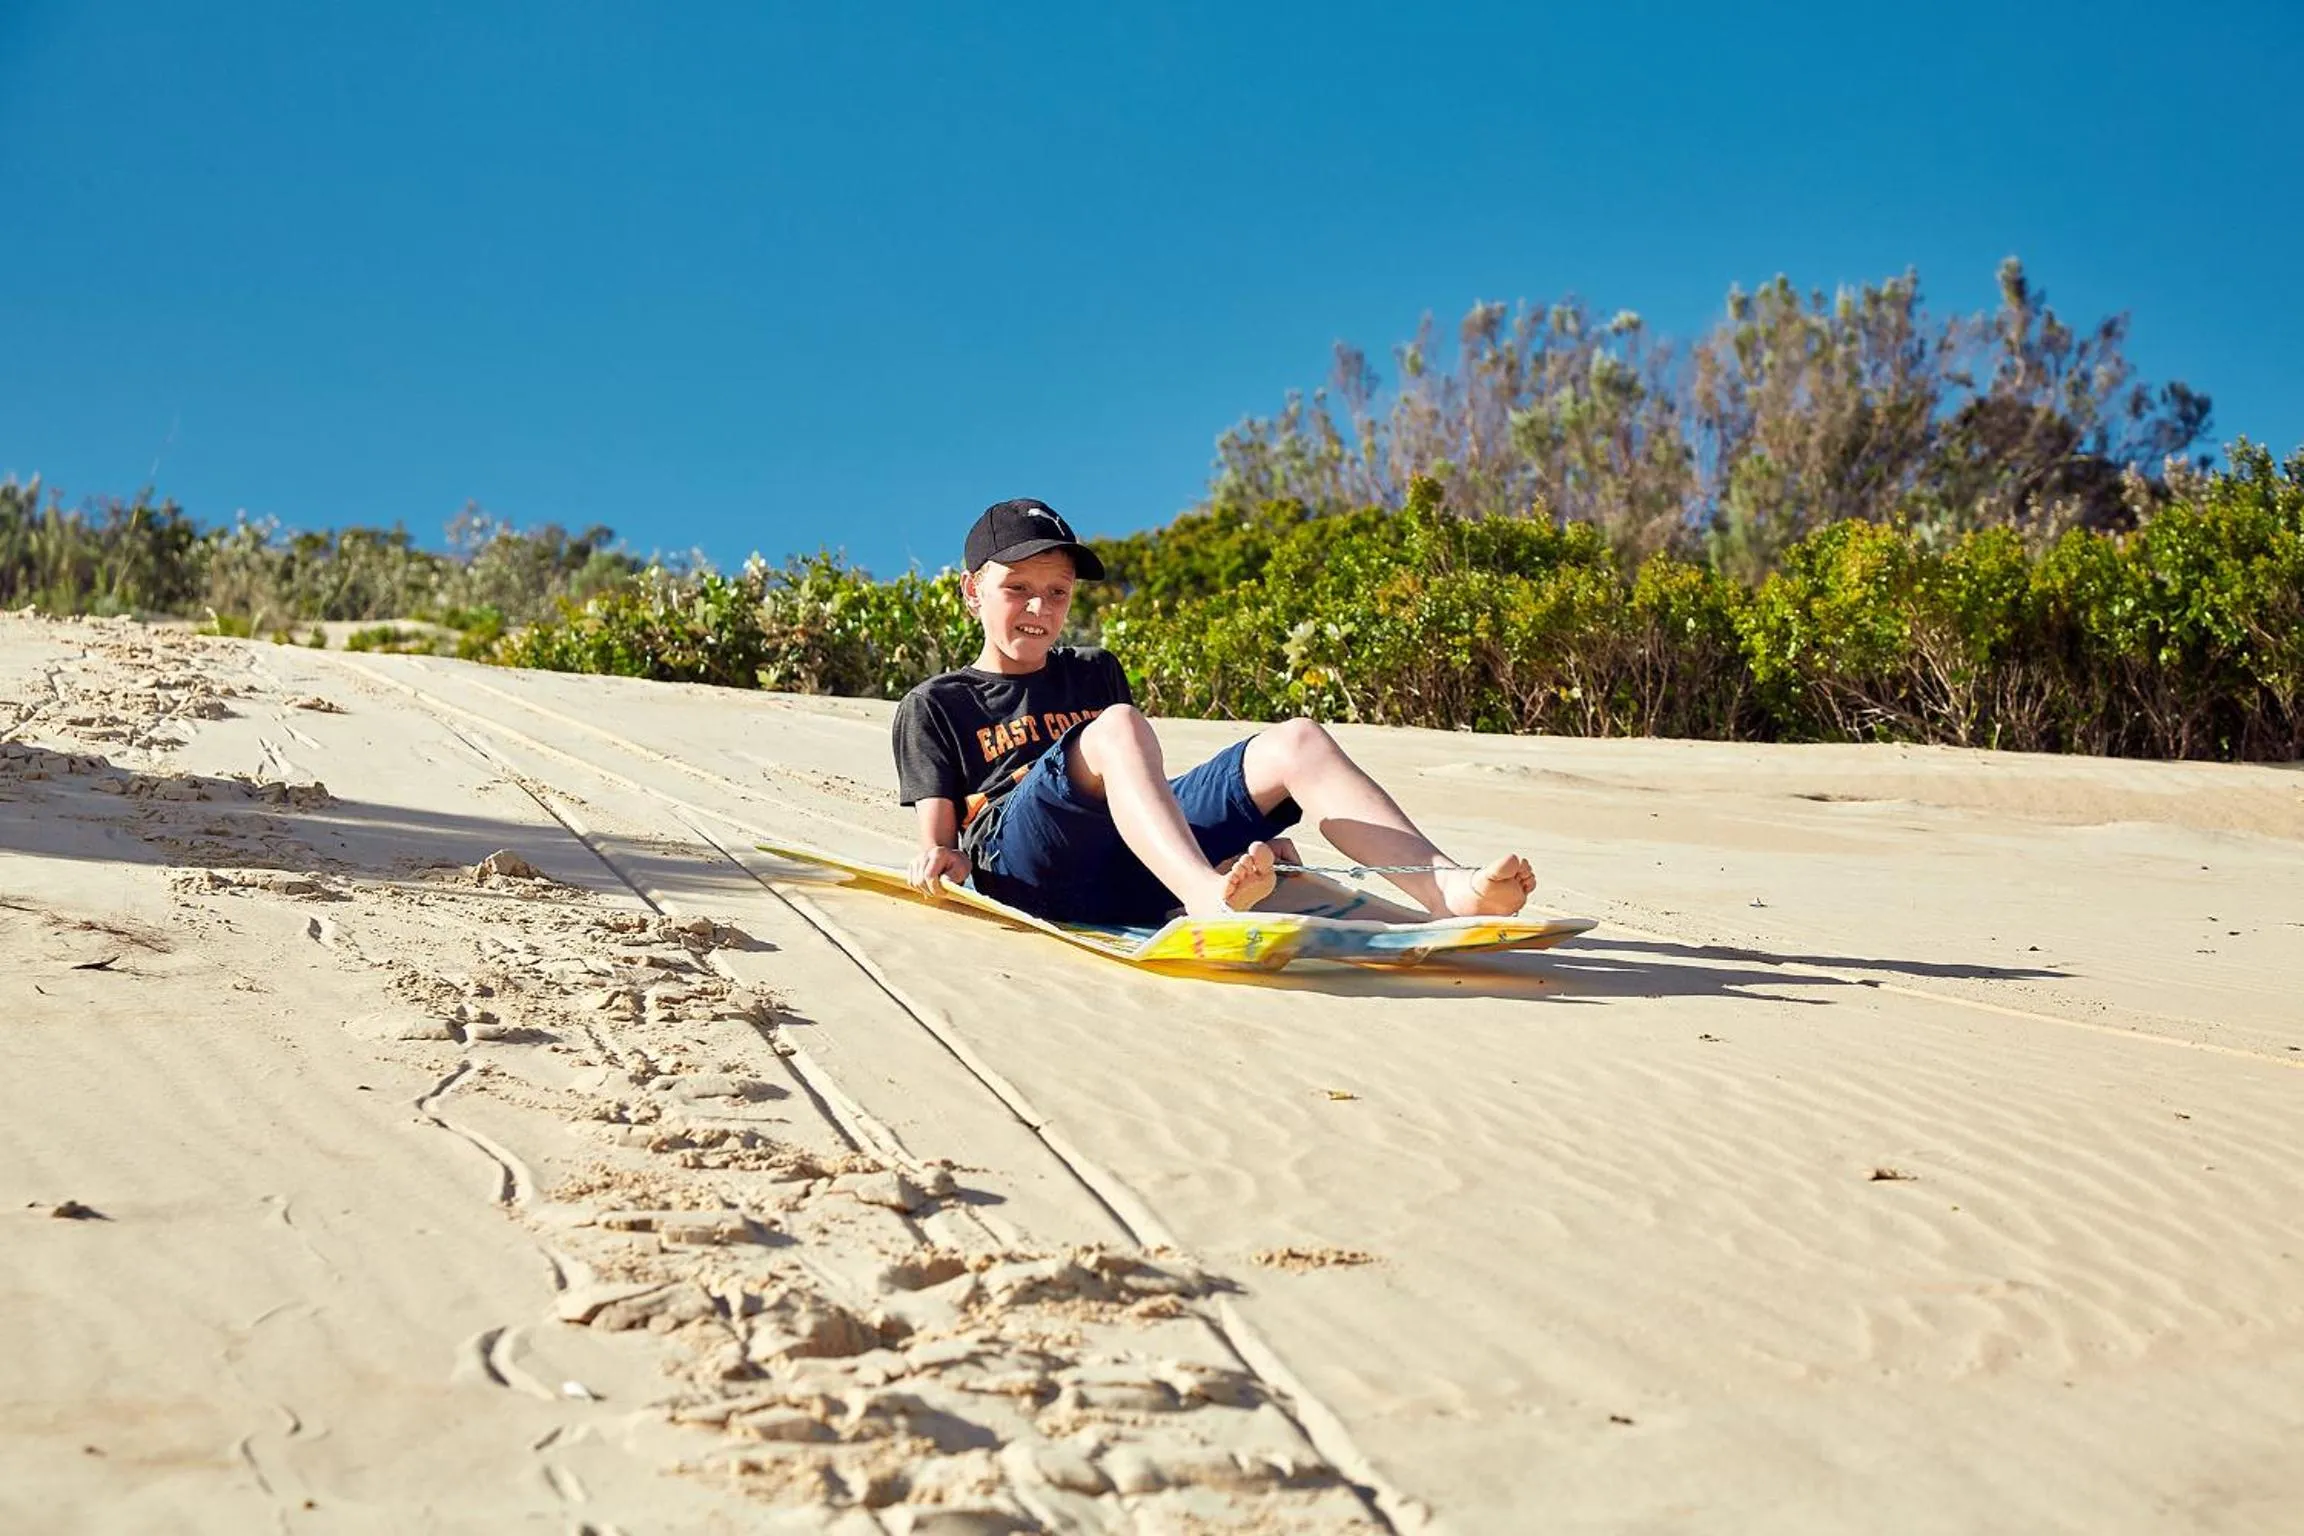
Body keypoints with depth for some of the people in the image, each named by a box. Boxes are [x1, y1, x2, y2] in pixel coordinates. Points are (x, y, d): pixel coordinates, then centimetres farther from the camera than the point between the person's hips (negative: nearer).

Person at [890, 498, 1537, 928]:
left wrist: (1258, 832, 13)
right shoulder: (933, 706, 18)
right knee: (1118, 725, -33)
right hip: (1030, 871, -5)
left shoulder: (1093, 673, 32)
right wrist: (938, 857, -17)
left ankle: (1447, 887, -35)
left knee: (1296, 742, -14)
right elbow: (937, 827, 8)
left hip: (1147, 862, 5)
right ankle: (1208, 898, -61)